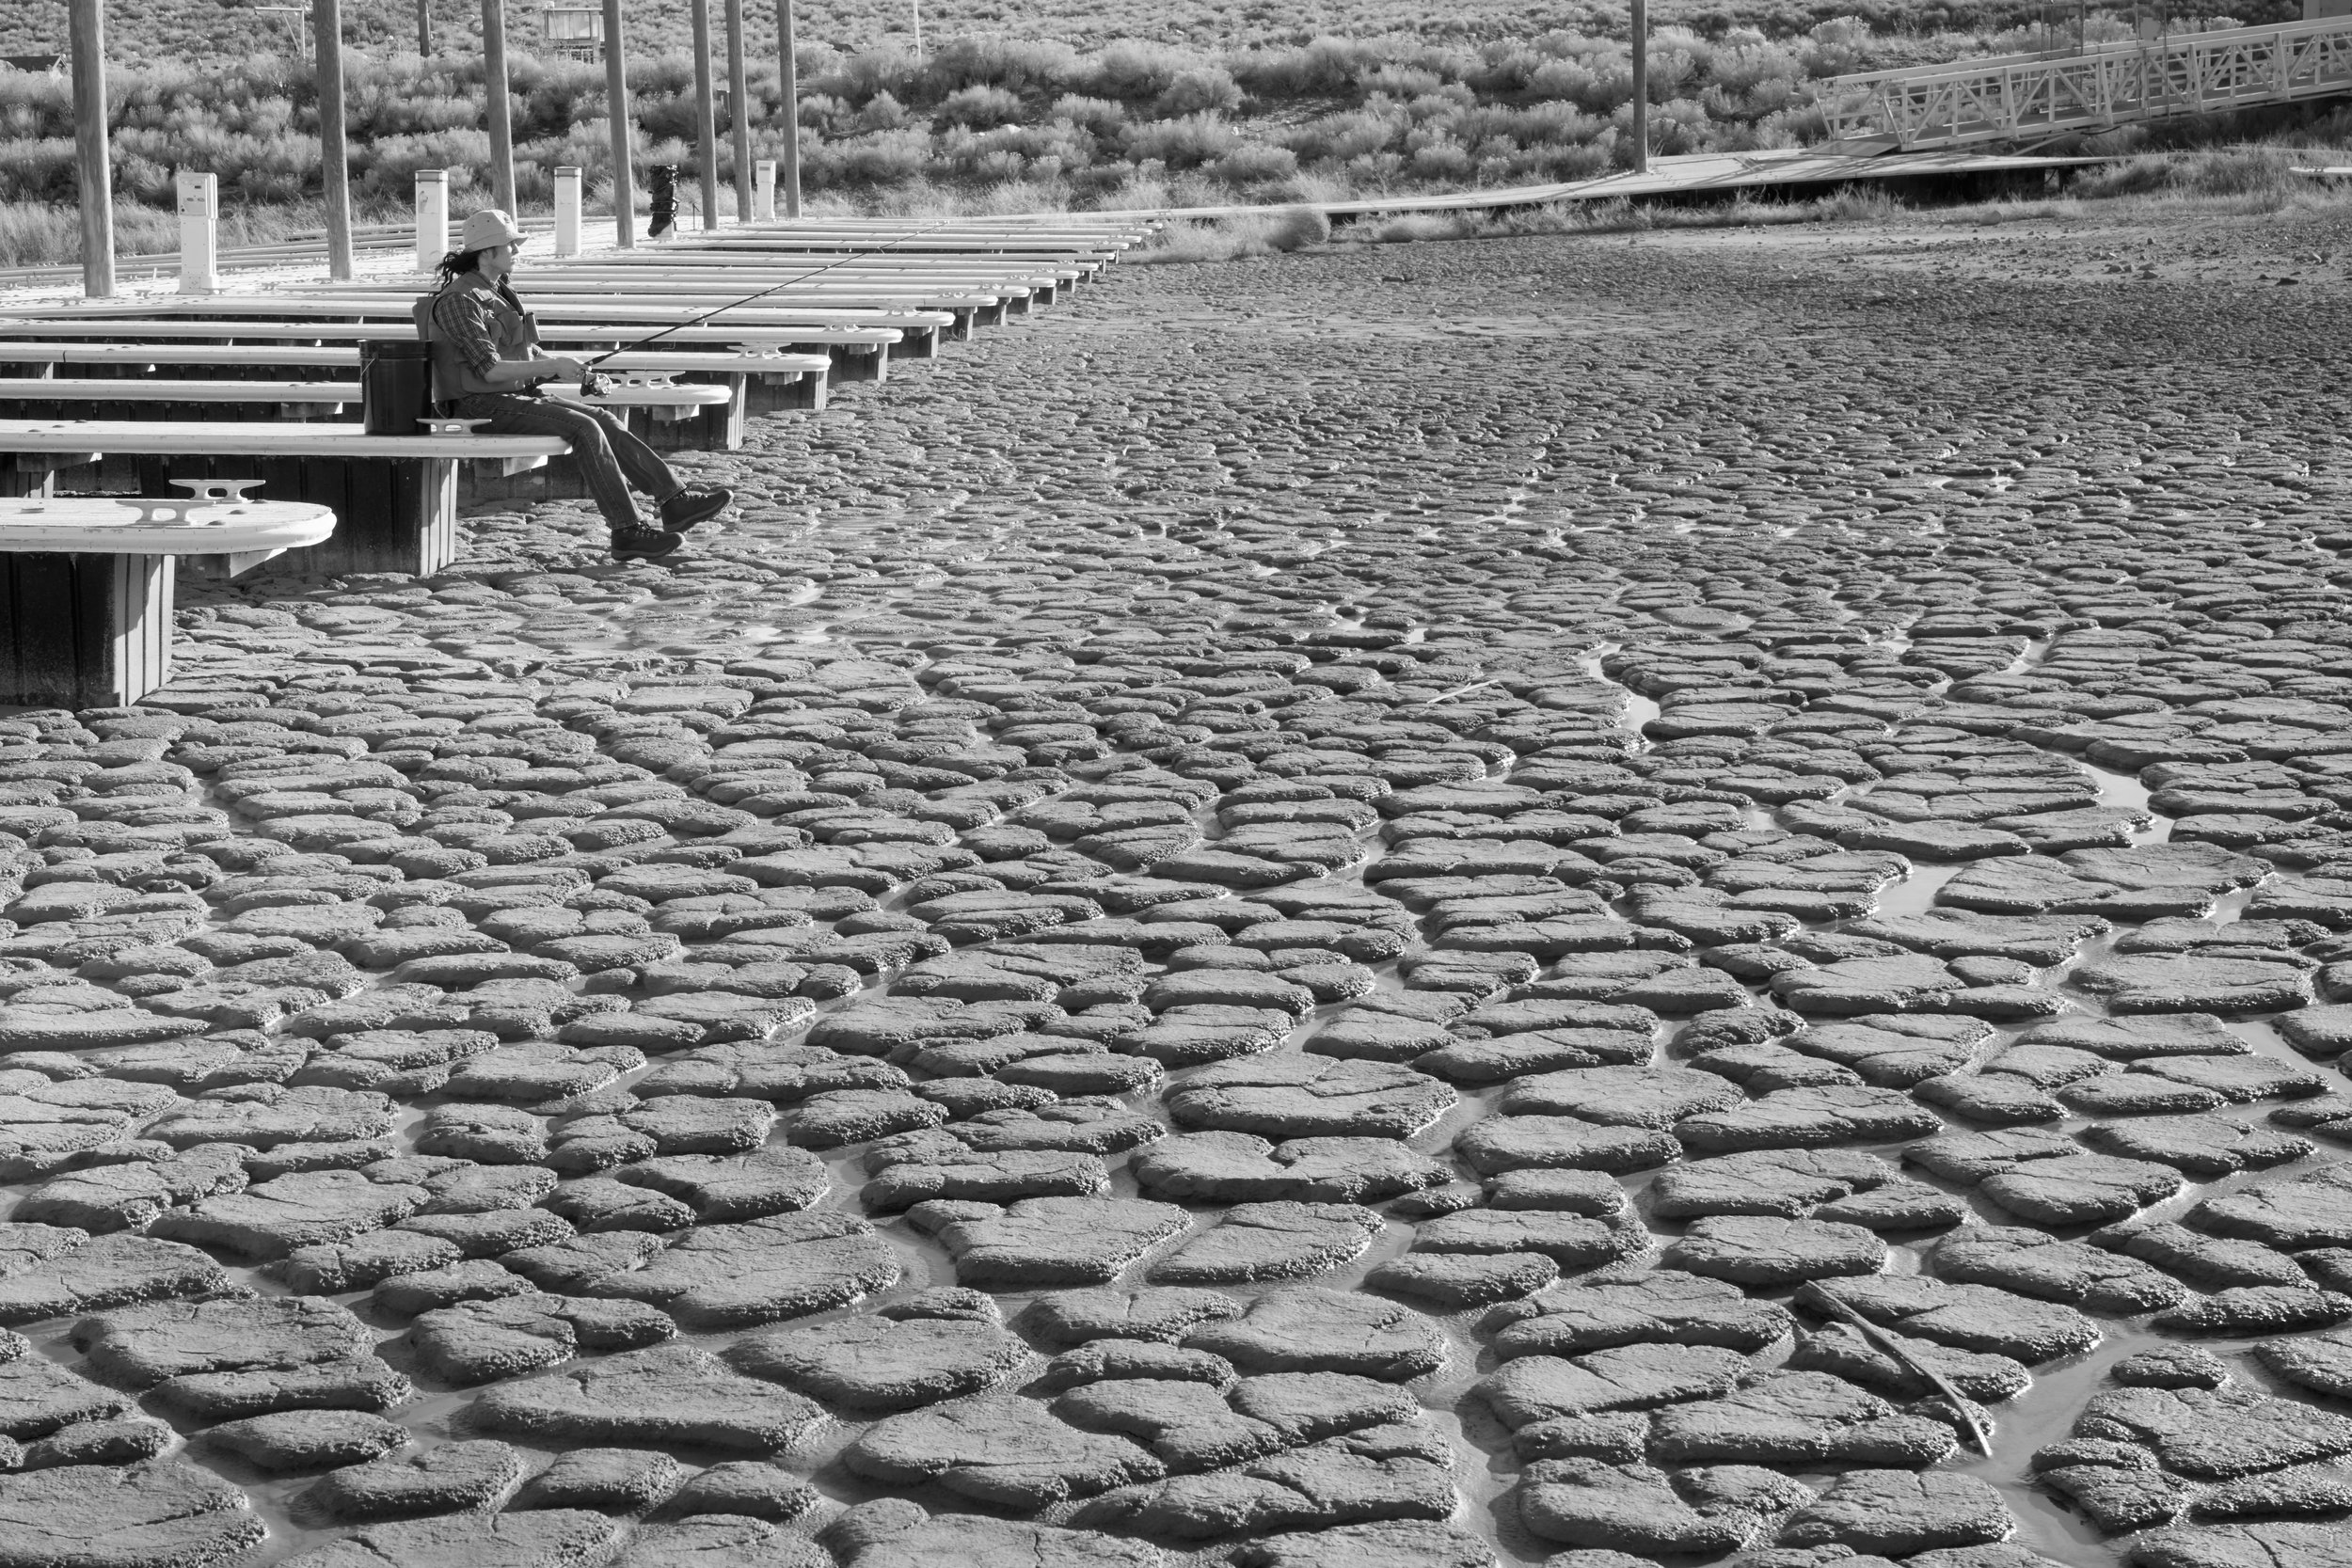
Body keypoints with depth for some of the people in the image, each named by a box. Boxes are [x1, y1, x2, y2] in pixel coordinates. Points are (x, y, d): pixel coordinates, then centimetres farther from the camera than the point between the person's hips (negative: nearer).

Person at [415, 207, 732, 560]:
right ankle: (627, 531, -25)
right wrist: (553, 366, -21)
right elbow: (490, 369, -21)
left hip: (519, 395, 9)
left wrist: (567, 365, 2)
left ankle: (676, 499, -5)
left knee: (603, 421, -4)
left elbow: (527, 353, 21)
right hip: (483, 406, -9)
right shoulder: (459, 300, -14)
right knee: (584, 429, -24)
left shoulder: (499, 291, 16)